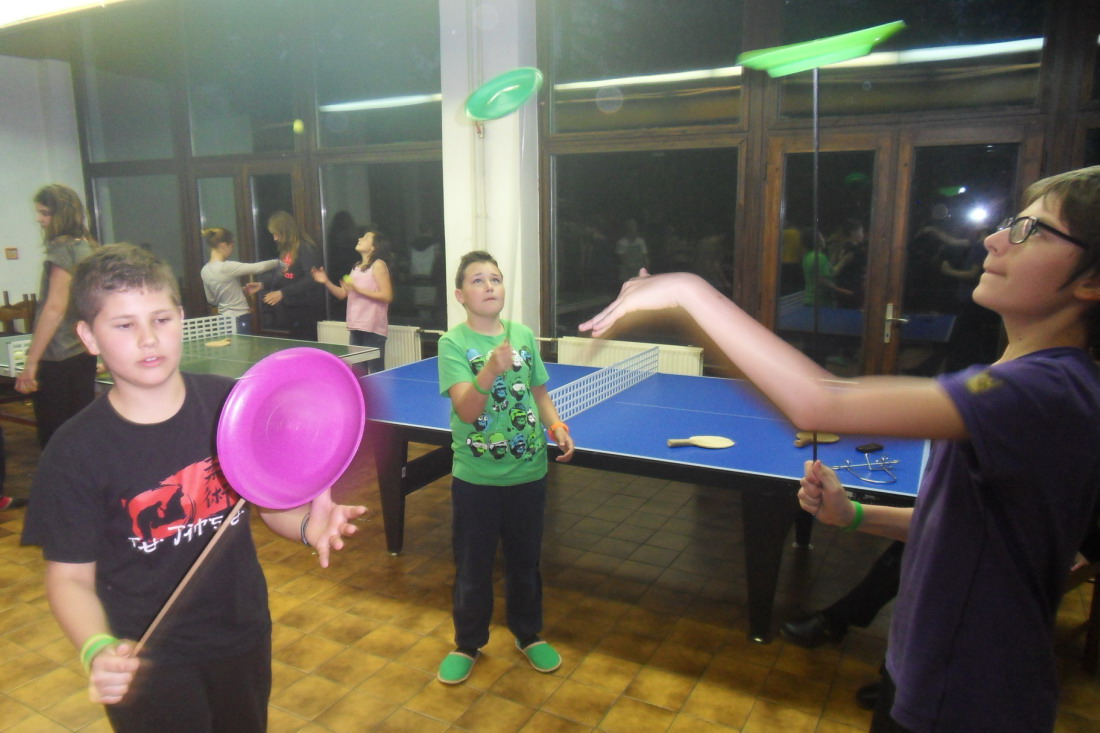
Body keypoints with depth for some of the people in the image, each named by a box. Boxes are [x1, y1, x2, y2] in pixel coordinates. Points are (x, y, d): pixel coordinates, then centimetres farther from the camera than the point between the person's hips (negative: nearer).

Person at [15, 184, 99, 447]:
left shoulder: (63, 249, -13)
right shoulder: (88, 246, 11)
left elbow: (55, 308, -18)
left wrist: (31, 362, -17)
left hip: (59, 359, -8)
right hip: (84, 354, 8)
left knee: (54, 439, -1)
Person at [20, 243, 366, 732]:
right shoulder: (75, 452, -16)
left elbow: (271, 502, -1)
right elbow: (70, 576, -9)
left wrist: (306, 524, -22)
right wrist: (98, 650, -26)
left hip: (243, 636, 3)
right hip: (147, 662, -3)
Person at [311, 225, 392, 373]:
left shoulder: (378, 265, -6)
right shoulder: (357, 267, 17)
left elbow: (387, 296, -15)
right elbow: (342, 293, 19)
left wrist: (358, 290, -17)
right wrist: (326, 282, 3)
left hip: (373, 329, -8)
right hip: (355, 328, 8)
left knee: (376, 373, -5)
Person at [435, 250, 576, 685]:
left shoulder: (524, 336, -1)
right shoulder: (453, 343, -12)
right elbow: (467, 409, -24)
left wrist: (556, 426, -6)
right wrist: (491, 369, -40)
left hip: (528, 473, 3)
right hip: (475, 477, -3)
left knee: (525, 560, 19)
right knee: (472, 566, 13)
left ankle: (528, 634, 41)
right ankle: (467, 643, 36)